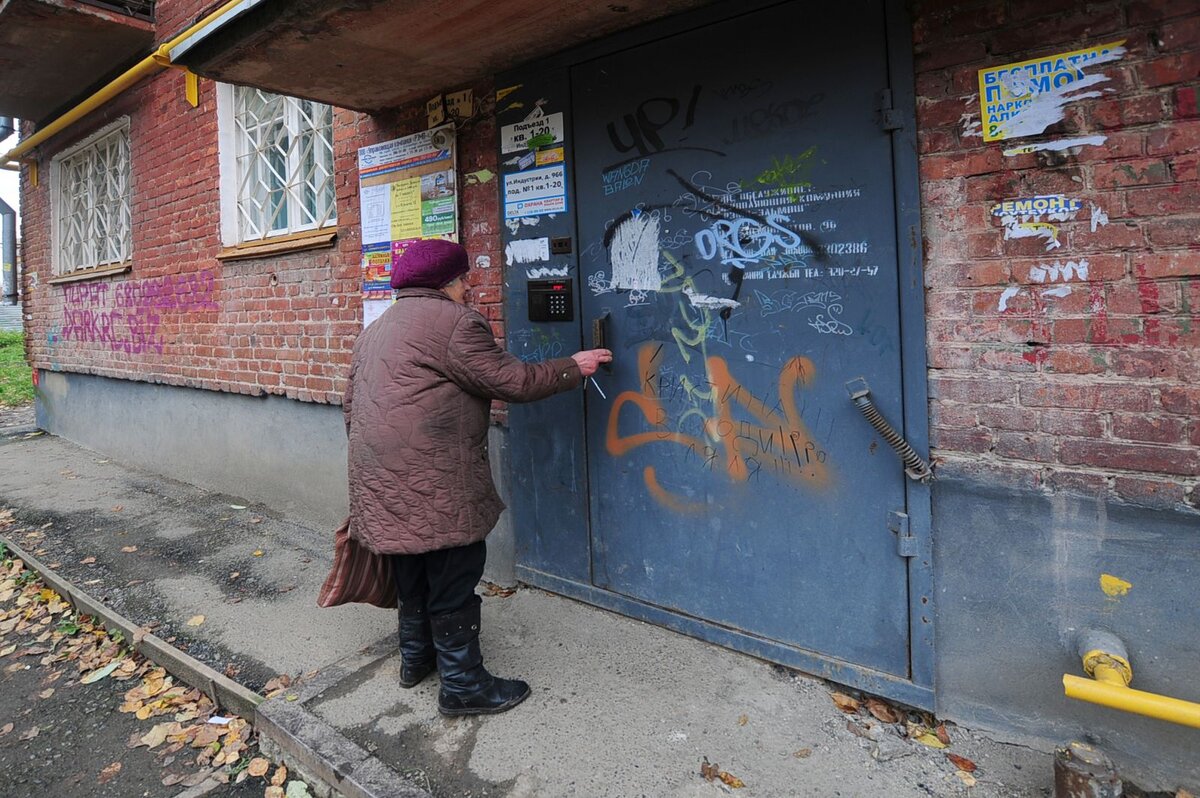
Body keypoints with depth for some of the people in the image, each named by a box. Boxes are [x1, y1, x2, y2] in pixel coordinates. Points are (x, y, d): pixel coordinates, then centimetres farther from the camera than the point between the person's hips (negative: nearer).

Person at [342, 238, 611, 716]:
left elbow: (351, 405, 22)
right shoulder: (453, 320, -9)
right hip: (434, 483, -9)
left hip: (382, 481, 9)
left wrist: (373, 466, 28)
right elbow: (512, 381, -12)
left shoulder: (376, 329, 20)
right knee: (453, 578, 1)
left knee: (414, 570, 22)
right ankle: (462, 685, 12)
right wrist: (574, 367, 1)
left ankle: (416, 658, 38)